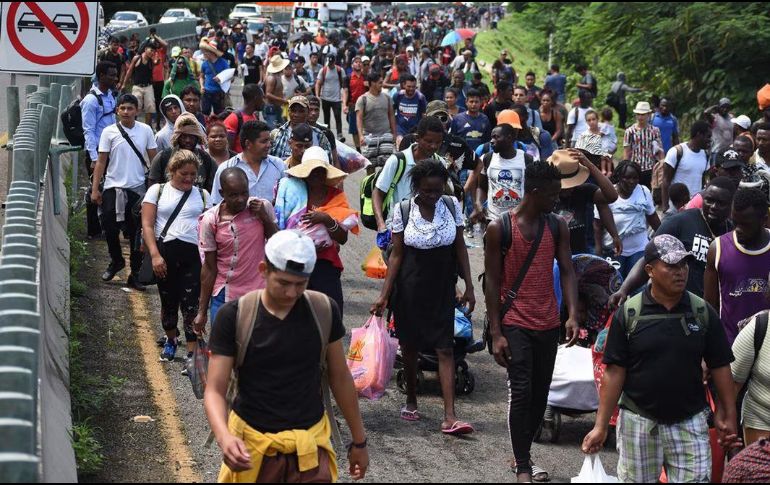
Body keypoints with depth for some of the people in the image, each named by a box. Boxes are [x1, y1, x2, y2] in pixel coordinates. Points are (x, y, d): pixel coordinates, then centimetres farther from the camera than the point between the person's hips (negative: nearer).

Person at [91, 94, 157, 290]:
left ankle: (135, 274, 12)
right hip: (113, 186, 0)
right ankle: (116, 260, 30)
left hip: (137, 188, 0)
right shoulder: (109, 132, -1)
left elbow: (154, 159, 6)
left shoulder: (145, 130, 2)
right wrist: (95, 189, -4)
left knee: (136, 232, 4)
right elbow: (101, 161, 1)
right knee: (110, 227, 3)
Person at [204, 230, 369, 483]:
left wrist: (359, 440, 12)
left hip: (310, 444, 1)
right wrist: (224, 437, -32)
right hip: (251, 443, -1)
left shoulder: (324, 311, -5)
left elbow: (340, 378, 6)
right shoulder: (234, 317, -12)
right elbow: (215, 390, -13)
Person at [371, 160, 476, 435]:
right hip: (410, 288, -1)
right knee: (410, 346, 11)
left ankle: (450, 416, -10)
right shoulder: (402, 211, -8)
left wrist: (468, 286, 3)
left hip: (443, 289, 1)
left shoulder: (452, 206, -3)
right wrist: (384, 295, -8)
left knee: (445, 348, -6)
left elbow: (460, 248, 5)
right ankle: (411, 401, 32)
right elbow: (396, 255, -5)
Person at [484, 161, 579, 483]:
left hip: (548, 324, 4)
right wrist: (496, 333, -9)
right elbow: (492, 282, -5)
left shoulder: (557, 227, 4)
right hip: (515, 324, -4)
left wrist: (573, 315, -14)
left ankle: (523, 453, 29)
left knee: (540, 395, 10)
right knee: (521, 393, -11)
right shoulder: (499, 228, -7)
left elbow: (567, 271, 1)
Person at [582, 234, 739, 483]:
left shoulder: (703, 312, 0)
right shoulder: (628, 314, -5)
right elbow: (615, 372, -4)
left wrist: (729, 416, 1)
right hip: (638, 422, -1)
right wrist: (601, 426, -7)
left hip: (690, 422, 1)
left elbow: (720, 367, 5)